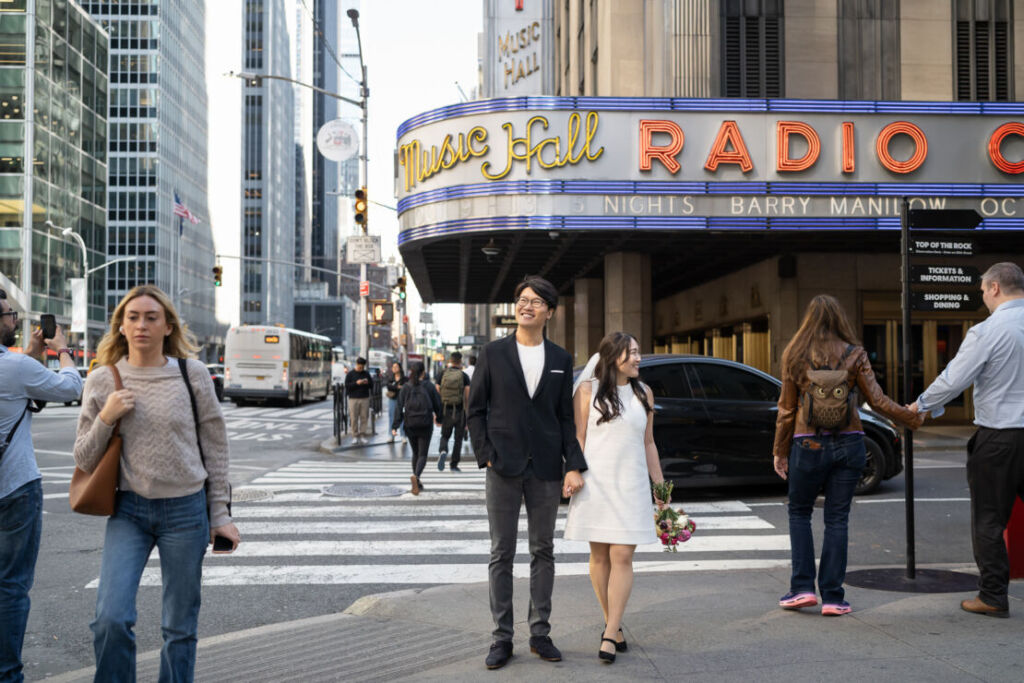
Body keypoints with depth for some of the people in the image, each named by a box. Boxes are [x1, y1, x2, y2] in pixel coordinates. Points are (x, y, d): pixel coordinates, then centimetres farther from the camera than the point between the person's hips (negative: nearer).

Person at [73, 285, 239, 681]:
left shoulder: (193, 374, -1)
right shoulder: (102, 381, 2)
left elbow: (215, 447, 5)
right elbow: (84, 462, 5)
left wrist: (220, 514, 3)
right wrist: (106, 419, -12)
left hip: (186, 512, 0)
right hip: (128, 511, 1)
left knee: (180, 629, 8)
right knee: (111, 619, -13)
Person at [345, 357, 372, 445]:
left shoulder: (366, 374, 11)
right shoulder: (350, 374, 3)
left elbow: (372, 384, 14)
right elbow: (346, 385, -3)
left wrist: (367, 382, -7)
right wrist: (356, 383, -16)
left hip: (365, 398, 2)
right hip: (354, 399, -2)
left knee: (364, 417, -1)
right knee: (354, 418, -3)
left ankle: (363, 435, 4)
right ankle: (355, 436, 3)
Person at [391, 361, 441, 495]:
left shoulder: (406, 387, -1)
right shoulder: (429, 386, -4)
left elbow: (399, 407, -4)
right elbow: (437, 405, 2)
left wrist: (395, 426, -4)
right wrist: (438, 419, 20)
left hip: (410, 424, 2)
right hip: (425, 425, -2)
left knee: (415, 453, 18)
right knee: (422, 455, 0)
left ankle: (417, 483, 21)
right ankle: (416, 476, -27)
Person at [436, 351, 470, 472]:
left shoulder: (443, 374, 1)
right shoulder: (464, 376, -4)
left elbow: (437, 393, 0)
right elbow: (467, 396, -8)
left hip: (445, 410, 1)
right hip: (459, 411, -1)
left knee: (445, 436, 16)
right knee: (458, 439, 11)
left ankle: (443, 451, -15)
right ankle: (454, 465, 10)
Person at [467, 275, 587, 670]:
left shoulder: (561, 360, 7)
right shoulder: (493, 354, 2)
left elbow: (566, 417, 7)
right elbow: (475, 410, 4)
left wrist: (574, 466, -2)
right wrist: (485, 456, -6)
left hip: (545, 470, 2)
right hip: (504, 468, -2)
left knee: (543, 552, 9)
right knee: (502, 555, 3)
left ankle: (540, 633, 20)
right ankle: (502, 638, 12)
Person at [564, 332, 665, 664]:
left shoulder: (643, 393, 11)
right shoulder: (588, 390, 2)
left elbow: (648, 443, 15)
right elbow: (577, 436, -1)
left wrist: (660, 486, 14)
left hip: (631, 485, 2)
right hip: (595, 483, -2)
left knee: (622, 556, -6)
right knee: (600, 555, 5)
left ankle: (610, 634, -4)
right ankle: (613, 624, 19)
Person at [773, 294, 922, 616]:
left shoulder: (795, 356, -2)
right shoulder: (855, 355, -1)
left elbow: (786, 408, 0)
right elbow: (877, 400, -1)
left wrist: (780, 451, 8)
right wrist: (913, 417, 15)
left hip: (808, 445, -1)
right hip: (848, 445, 1)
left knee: (799, 512, 15)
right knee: (837, 518, 7)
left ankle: (802, 587, 7)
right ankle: (832, 597, 8)